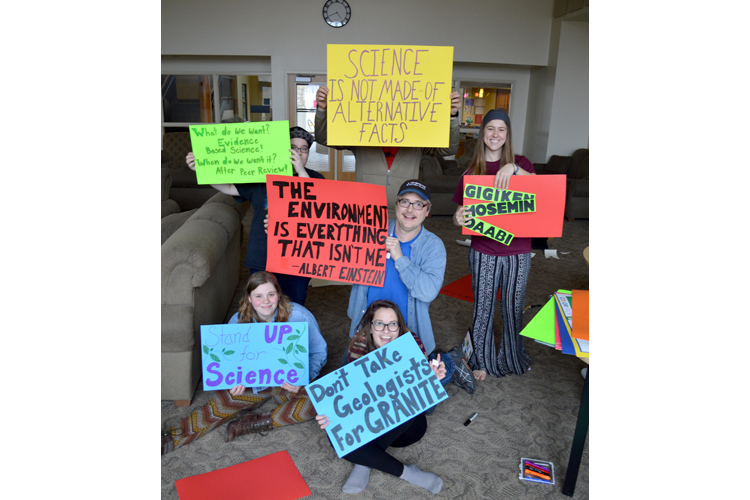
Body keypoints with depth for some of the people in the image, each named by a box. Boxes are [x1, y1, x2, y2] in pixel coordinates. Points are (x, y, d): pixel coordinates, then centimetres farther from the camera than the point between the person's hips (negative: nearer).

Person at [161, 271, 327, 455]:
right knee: (222, 400, -23)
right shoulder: (238, 321, -8)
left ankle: (255, 423, -26)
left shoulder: (299, 316, -17)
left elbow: (319, 352, -8)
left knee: (315, 402, -30)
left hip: (290, 383, -1)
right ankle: (171, 439, -21)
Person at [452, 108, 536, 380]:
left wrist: (513, 168, -30)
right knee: (483, 307, 10)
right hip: (483, 251, 0)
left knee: (513, 307, 14)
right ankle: (481, 359, 30)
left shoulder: (520, 163, 2)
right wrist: (459, 217, -22)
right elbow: (461, 211, 1)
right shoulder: (472, 169, 2)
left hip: (517, 250, 1)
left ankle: (513, 357, 37)